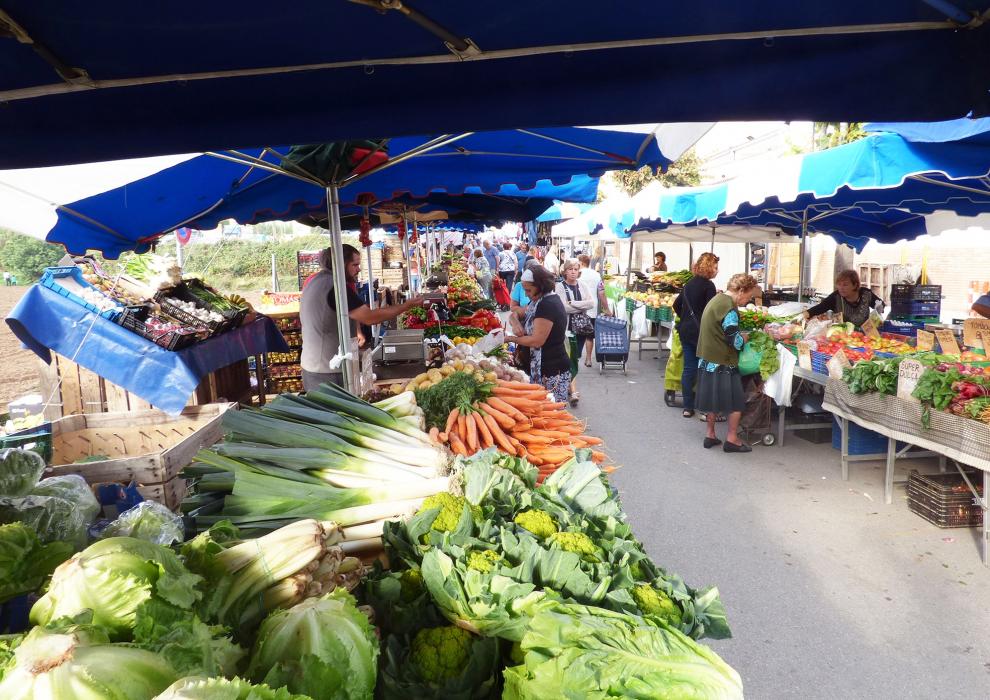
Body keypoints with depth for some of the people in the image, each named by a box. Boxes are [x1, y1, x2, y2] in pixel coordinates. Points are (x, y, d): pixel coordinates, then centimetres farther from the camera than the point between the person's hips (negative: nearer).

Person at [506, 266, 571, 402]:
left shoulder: (548, 305, -17)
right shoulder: (538, 301, 12)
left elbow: (537, 341, -20)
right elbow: (514, 314, 21)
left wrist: (510, 338, -9)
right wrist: (515, 323, -2)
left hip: (552, 369, -9)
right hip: (541, 367, 9)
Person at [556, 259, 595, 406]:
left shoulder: (582, 286, 10)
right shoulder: (560, 286, -6)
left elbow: (592, 302, -5)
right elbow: (563, 307, -18)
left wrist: (572, 304, -15)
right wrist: (582, 306, -9)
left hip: (581, 327, 5)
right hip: (567, 327, -5)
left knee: (575, 358, 12)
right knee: (572, 359, -10)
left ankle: (569, 384, 27)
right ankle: (574, 391, -12)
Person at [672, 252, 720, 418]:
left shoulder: (690, 284, 13)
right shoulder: (708, 285, -10)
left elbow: (676, 305, 18)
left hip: (685, 331, 7)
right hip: (701, 332, -7)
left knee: (688, 368, 9)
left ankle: (688, 407, 12)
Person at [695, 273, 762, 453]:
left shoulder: (717, 299, 10)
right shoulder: (729, 308, -20)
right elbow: (735, 341, -21)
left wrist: (740, 334, 9)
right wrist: (746, 336, -1)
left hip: (708, 359, 9)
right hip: (723, 363, -9)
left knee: (714, 398, 18)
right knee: (737, 401, 3)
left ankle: (710, 435, 24)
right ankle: (732, 439, 9)